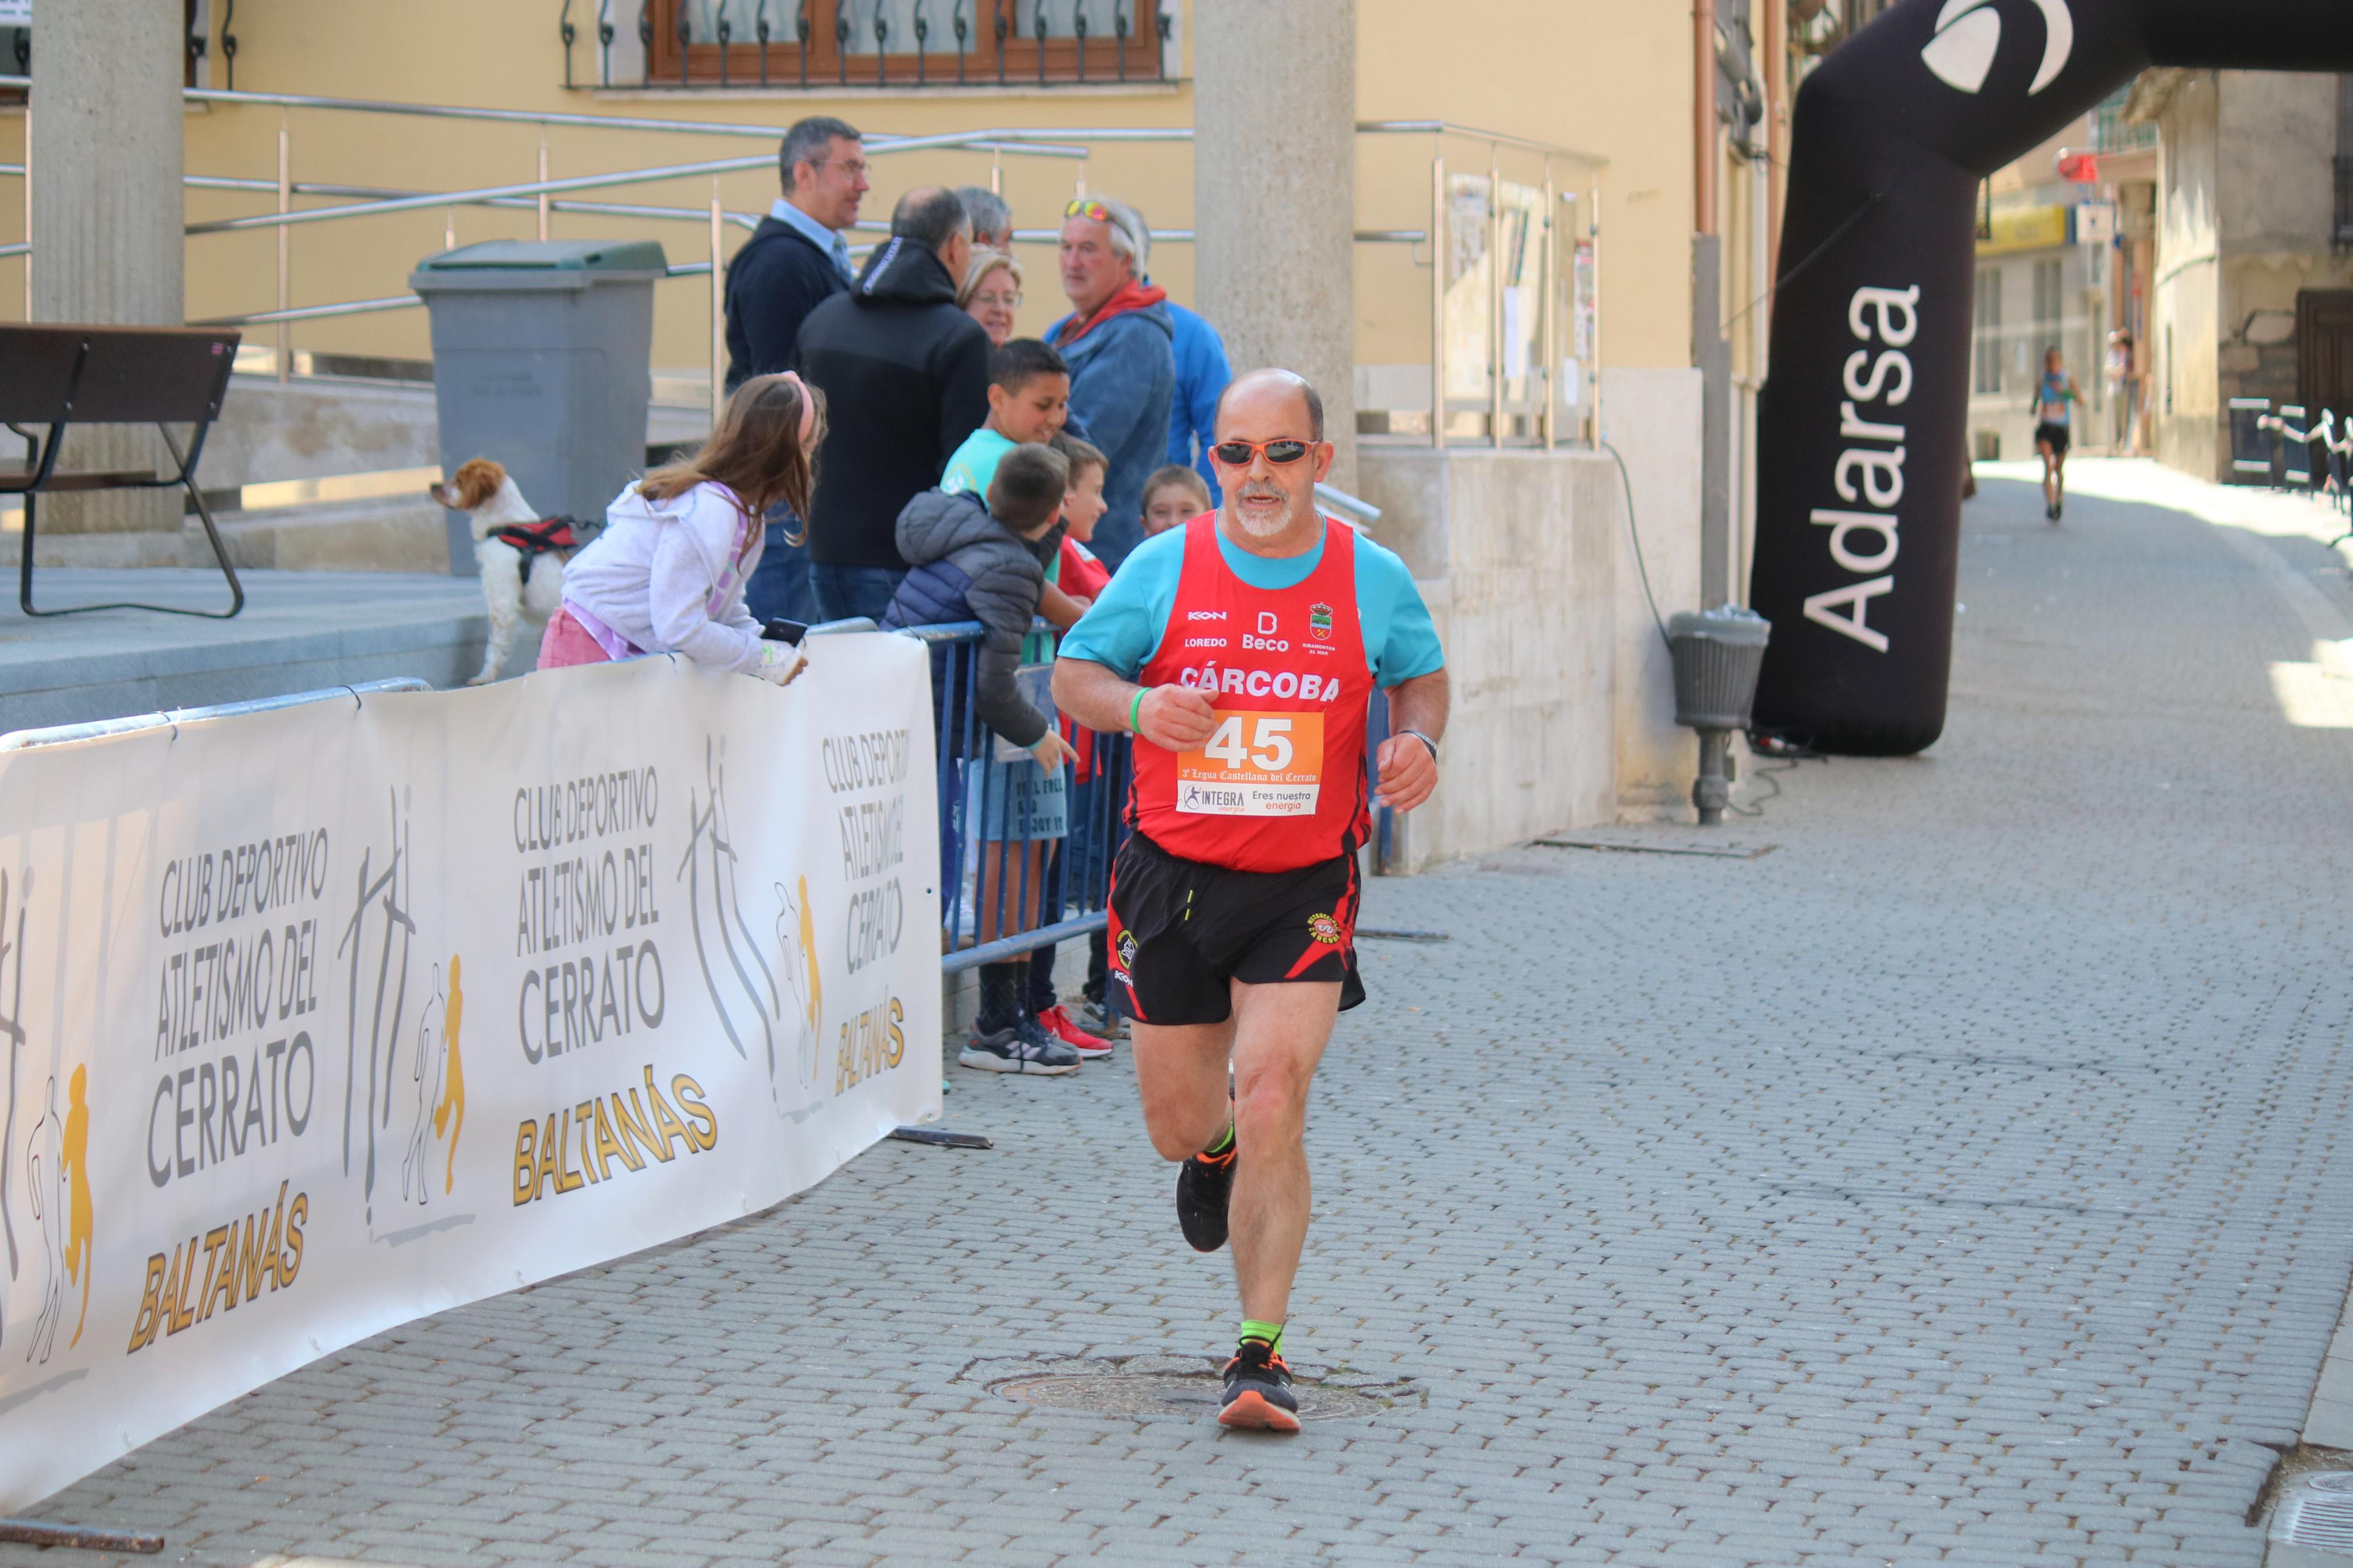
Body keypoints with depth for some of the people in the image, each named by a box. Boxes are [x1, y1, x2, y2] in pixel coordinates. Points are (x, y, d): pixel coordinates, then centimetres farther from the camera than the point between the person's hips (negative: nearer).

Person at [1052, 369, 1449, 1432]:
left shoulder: (1372, 578, -1)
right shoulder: (1164, 567, -2)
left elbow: (1422, 675, 16)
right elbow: (1072, 673, 3)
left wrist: (1417, 741, -6)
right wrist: (1136, 706, -19)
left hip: (1304, 891, -1)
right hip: (1174, 876, 2)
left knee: (1273, 1104, -17)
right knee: (1177, 1125, 10)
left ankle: (1261, 1355, -9)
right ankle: (1214, 1154, 51)